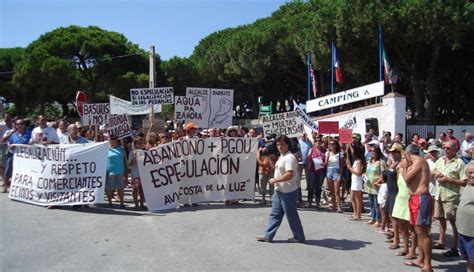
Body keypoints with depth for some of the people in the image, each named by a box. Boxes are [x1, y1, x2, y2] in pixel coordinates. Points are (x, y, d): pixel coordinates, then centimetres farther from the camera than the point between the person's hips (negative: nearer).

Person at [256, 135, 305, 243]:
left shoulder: (289, 157, -19)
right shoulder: (281, 157, 12)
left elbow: (289, 175, -28)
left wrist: (275, 180, -20)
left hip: (288, 192, -10)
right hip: (279, 190, 10)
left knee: (291, 215, 4)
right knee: (275, 214, 13)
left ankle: (299, 237, 20)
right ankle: (268, 235, 19)